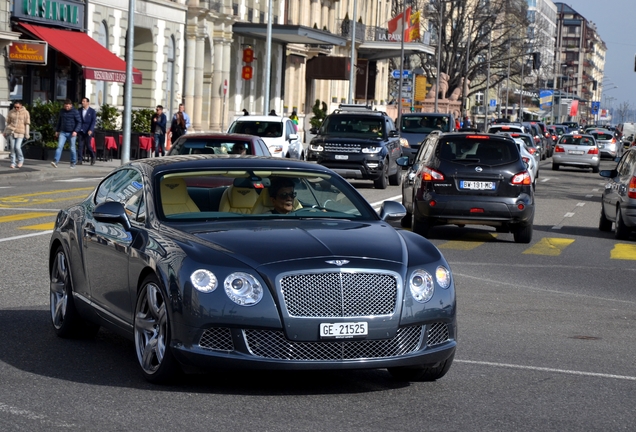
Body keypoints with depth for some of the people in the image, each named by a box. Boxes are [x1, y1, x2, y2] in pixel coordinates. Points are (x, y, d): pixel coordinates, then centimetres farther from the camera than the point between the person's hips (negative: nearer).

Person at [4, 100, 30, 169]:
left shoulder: (25, 113, -1)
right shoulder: (11, 112, 7)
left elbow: (27, 124, -2)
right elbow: (8, 122, 12)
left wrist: (27, 134, -6)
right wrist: (5, 132, 13)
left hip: (20, 132, -3)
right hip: (12, 132, 3)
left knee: (17, 147, -11)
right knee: (12, 147, -1)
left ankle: (21, 160, 12)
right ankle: (13, 163, 5)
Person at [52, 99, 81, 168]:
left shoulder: (75, 112, -7)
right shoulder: (62, 111, 8)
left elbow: (79, 122, -9)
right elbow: (59, 121, 19)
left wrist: (76, 131, -20)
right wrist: (57, 130, 17)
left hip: (72, 133, -3)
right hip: (63, 132, 3)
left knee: (72, 148, 3)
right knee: (59, 146, -10)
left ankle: (73, 162, 19)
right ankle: (56, 161, -18)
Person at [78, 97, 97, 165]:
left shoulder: (92, 111, 0)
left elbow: (93, 121, -6)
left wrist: (91, 130, -16)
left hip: (88, 131, -3)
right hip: (81, 130, 3)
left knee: (88, 144, -2)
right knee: (81, 145, -3)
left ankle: (93, 157, 21)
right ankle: (80, 160, -1)